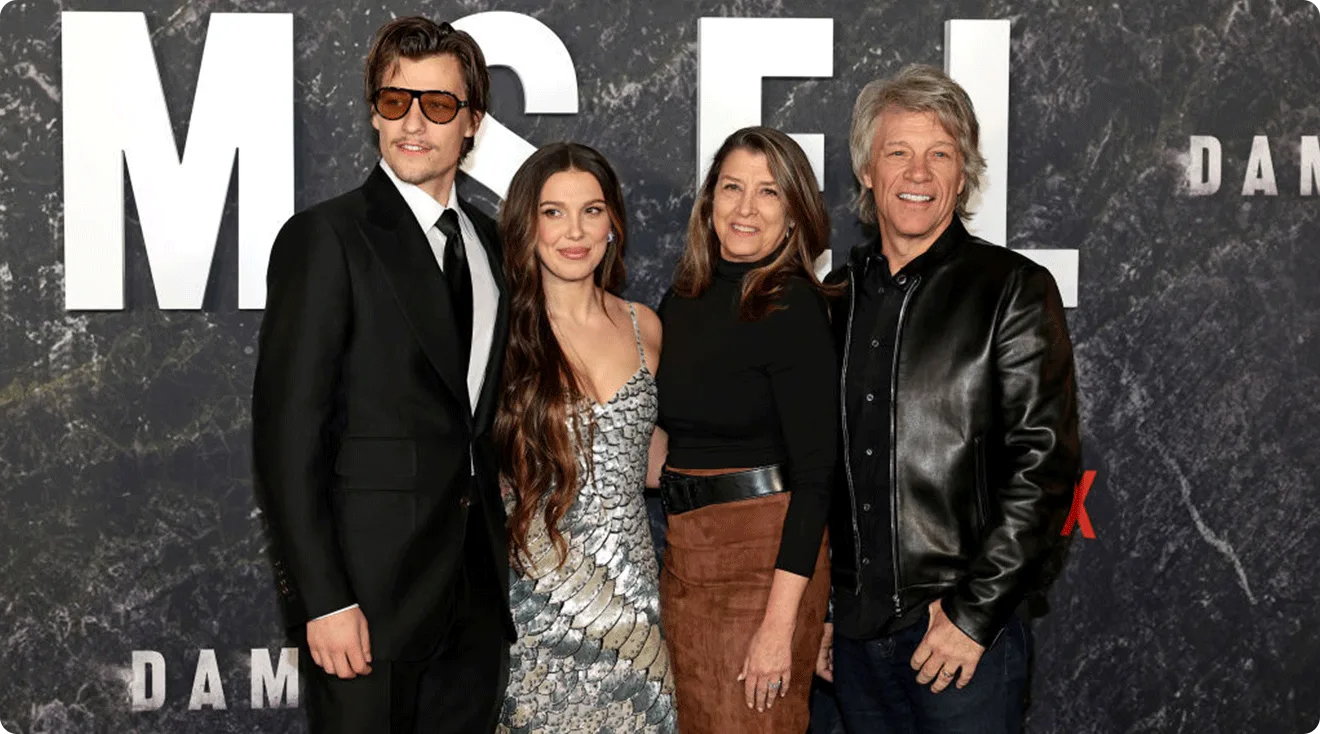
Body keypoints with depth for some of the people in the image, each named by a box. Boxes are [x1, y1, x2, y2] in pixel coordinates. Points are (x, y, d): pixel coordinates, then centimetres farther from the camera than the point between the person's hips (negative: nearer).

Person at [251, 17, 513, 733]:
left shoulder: (491, 243, 12)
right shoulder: (325, 237, -8)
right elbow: (286, 432, -13)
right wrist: (323, 600, -17)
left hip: (477, 591, 6)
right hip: (368, 591, -6)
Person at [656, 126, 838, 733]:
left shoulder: (794, 307, -13)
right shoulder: (684, 297, 7)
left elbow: (814, 473, -16)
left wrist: (780, 623, -20)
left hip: (763, 553, -6)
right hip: (682, 548, 6)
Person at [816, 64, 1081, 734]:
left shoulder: (1014, 290, -4)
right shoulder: (835, 297, 9)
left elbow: (1043, 467, -9)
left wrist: (973, 613, -13)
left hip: (966, 629, -4)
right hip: (852, 630, 4)